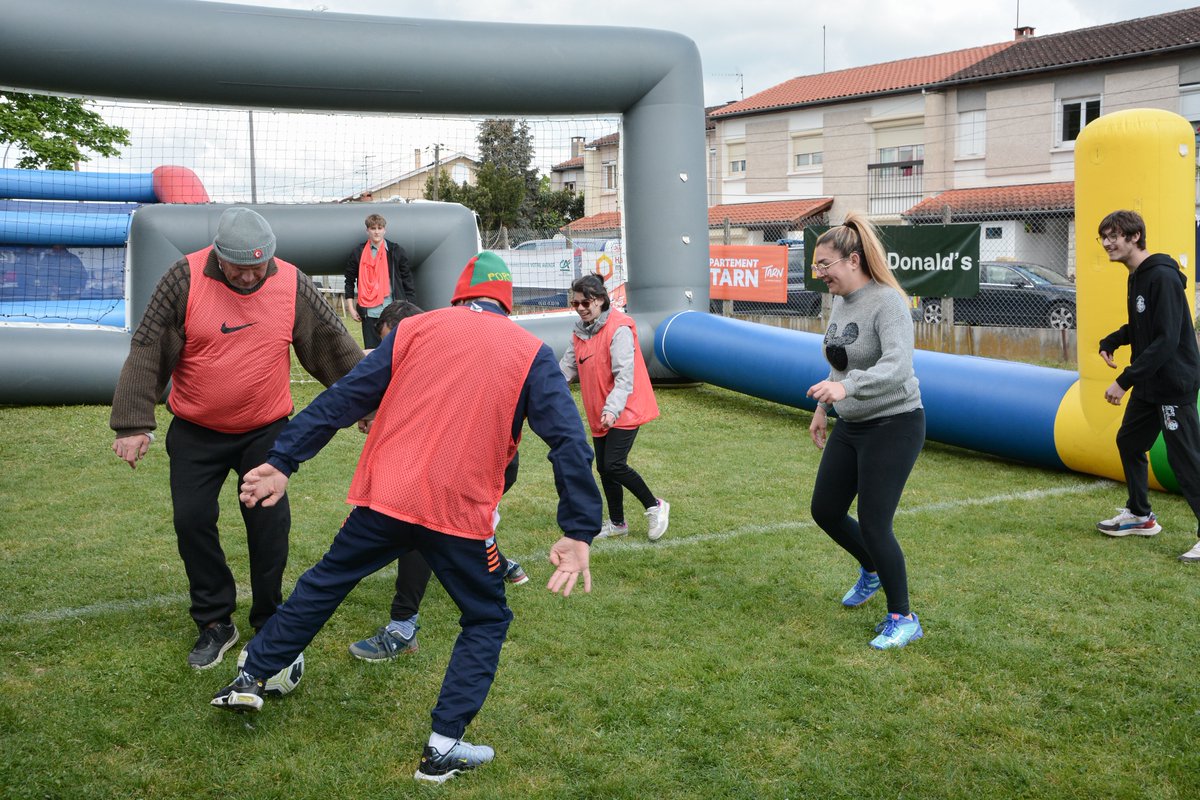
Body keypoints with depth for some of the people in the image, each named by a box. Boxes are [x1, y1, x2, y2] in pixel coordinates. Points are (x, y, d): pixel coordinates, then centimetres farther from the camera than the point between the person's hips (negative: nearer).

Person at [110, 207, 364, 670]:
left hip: (267, 431, 0)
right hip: (196, 433, 0)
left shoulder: (292, 285, -10)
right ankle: (215, 624, 18)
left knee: (269, 525, -2)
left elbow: (334, 345, 0)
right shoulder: (186, 279, -14)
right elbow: (147, 352, -12)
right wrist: (133, 424, -15)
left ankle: (269, 624, 16)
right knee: (192, 521, 1)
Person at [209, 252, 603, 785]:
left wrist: (283, 462, 8)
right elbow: (569, 441, -5)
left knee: (325, 582, 23)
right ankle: (443, 748, 10)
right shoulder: (531, 352, 4)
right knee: (487, 620, 17)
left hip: (385, 496, 2)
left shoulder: (416, 328, 9)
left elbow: (346, 397, 6)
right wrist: (578, 534, -7)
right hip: (460, 513, -2)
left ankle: (251, 678, 36)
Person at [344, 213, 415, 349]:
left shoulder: (396, 252, 5)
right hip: (369, 312, 1)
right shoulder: (358, 253, 7)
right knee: (371, 350, 4)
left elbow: (407, 281, 8)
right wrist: (350, 308, 5)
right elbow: (349, 282, 12)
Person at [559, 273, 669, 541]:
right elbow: (566, 368, 9)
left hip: (624, 412, -8)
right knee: (604, 469, 11)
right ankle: (617, 523, 26)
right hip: (598, 415, 8)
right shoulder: (580, 332, 9)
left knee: (613, 465, -15)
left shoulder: (619, 329, -16)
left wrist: (612, 409, -32)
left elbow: (624, 375, -22)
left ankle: (655, 506, 6)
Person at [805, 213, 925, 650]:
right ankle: (872, 571, 42)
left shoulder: (888, 302, -21)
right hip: (850, 426, 9)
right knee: (825, 511, 14)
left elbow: (897, 367, -36)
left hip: (892, 426, -9)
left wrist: (846, 387, -51)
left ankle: (903, 620, 12)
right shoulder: (840, 301, 4)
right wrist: (823, 407, 23)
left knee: (874, 524, -7)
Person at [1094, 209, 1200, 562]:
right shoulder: (1136, 277, 10)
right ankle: (1140, 516, 34)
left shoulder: (1162, 277, -20)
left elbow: (1167, 340, -26)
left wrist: (1125, 381, -26)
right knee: (1129, 442, 19)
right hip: (1149, 385, 10)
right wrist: (1110, 342, 3)